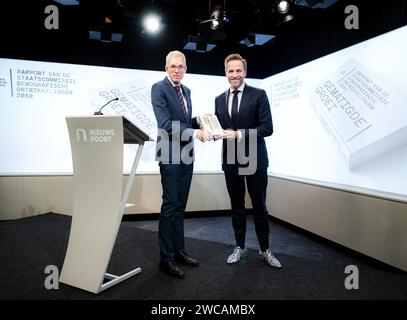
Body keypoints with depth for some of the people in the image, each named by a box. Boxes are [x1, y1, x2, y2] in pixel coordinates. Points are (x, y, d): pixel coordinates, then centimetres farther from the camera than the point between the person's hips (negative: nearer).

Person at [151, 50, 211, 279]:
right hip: (171, 154, -7)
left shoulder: (186, 90, 16)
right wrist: (196, 133, -22)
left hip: (187, 154, 8)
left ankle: (179, 251, 24)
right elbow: (166, 124, -19)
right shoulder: (159, 88, -8)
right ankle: (166, 258, 9)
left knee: (180, 206, 13)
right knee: (170, 206, -3)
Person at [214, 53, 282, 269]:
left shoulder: (258, 95, -4)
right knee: (236, 207, 12)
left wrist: (240, 134, -22)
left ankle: (265, 250, 23)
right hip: (230, 160, 4)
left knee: (259, 207, 6)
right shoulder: (219, 100, 10)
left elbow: (267, 128, -12)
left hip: (254, 160, -3)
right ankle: (240, 247, 27)